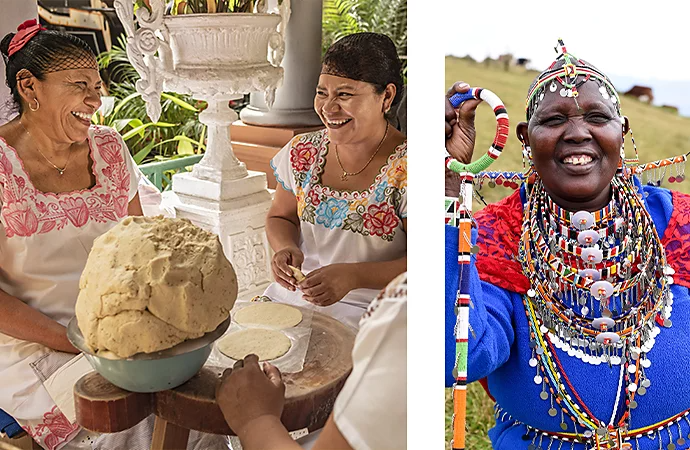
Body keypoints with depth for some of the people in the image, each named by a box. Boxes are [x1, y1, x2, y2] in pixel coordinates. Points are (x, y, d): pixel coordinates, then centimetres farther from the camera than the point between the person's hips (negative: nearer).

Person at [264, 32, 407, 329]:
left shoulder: (405, 169, -13)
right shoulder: (302, 153, 3)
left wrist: (353, 276, -25)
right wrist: (286, 249, -7)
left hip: (366, 313, -5)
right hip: (293, 294, 5)